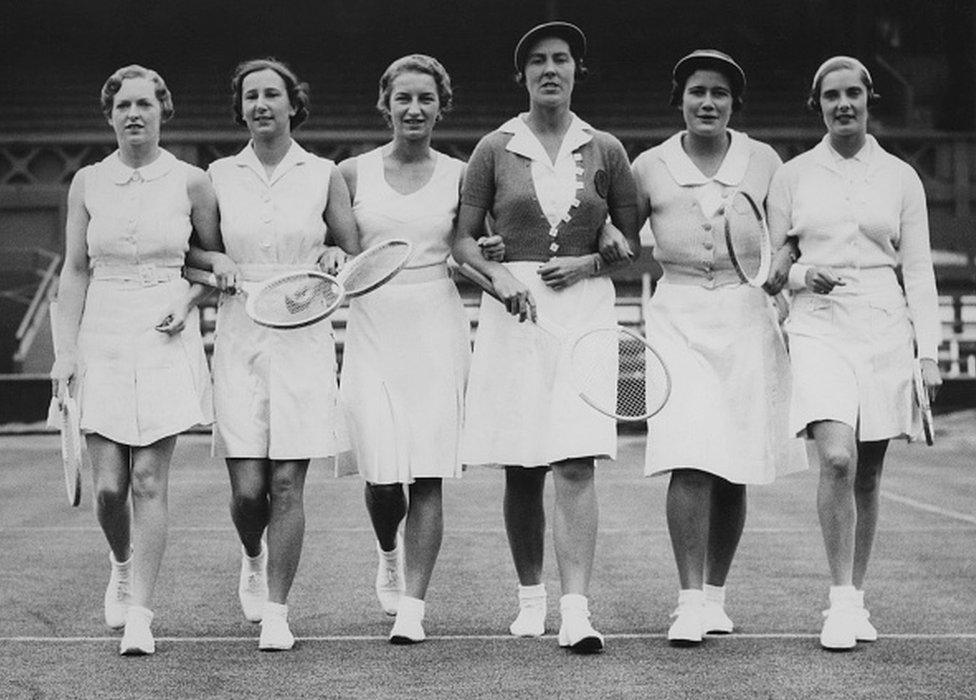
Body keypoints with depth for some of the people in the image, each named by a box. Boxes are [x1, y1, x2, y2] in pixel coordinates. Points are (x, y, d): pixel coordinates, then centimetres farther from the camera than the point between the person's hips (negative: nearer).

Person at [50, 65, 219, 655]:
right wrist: (66, 350, 0)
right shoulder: (88, 183, 5)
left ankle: (139, 615, -2)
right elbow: (75, 271, 7)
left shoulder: (191, 182, 1)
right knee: (109, 485, -2)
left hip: (166, 340, -1)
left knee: (149, 480, -7)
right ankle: (123, 565, 30)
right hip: (103, 337, 2)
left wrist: (189, 301, -5)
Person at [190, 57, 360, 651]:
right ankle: (253, 559, 31)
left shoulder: (324, 175, 5)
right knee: (247, 487, -3)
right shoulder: (219, 177, 7)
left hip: (303, 337, -1)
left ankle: (277, 613, 5)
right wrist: (216, 262, -6)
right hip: (238, 335, 1)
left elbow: (359, 255, 12)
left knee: (287, 484, -5)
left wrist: (335, 254, -9)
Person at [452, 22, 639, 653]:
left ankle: (576, 609, -15)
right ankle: (531, 596, 20)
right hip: (514, 309, 1)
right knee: (522, 470, 6)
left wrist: (589, 263, -6)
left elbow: (634, 242, 11)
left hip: (584, 304, -1)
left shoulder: (604, 150, 7)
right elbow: (464, 239, 7)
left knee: (576, 464, -12)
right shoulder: (496, 149, 5)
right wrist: (499, 274, -11)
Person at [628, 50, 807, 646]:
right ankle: (689, 602, -13)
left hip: (746, 316, 2)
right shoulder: (650, 166, 6)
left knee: (735, 471, 5)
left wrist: (783, 260, -7)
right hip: (678, 314, -1)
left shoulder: (763, 161, 8)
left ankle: (715, 595, 20)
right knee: (690, 463, -15)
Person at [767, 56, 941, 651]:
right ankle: (841, 601, -13)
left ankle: (857, 600, 18)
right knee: (837, 457, -19)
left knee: (868, 474, 5)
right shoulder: (794, 175, 7)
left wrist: (929, 351, 1)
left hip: (883, 326, 1)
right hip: (818, 323, -1)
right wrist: (803, 275, -8)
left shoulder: (900, 178, 8)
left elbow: (918, 270, 8)